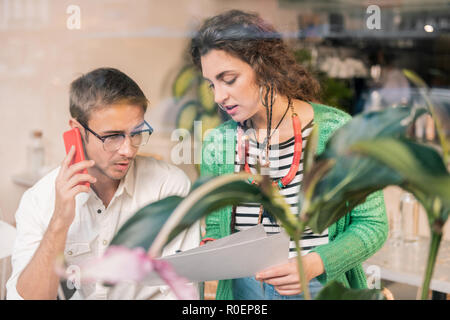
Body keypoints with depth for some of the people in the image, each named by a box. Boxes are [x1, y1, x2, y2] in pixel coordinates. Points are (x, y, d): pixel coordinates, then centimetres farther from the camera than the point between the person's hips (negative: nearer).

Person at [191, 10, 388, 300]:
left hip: (323, 288, -3)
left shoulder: (336, 130, -9)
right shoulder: (216, 144, 2)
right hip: (242, 291, 3)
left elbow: (372, 224, -6)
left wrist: (314, 263, -20)